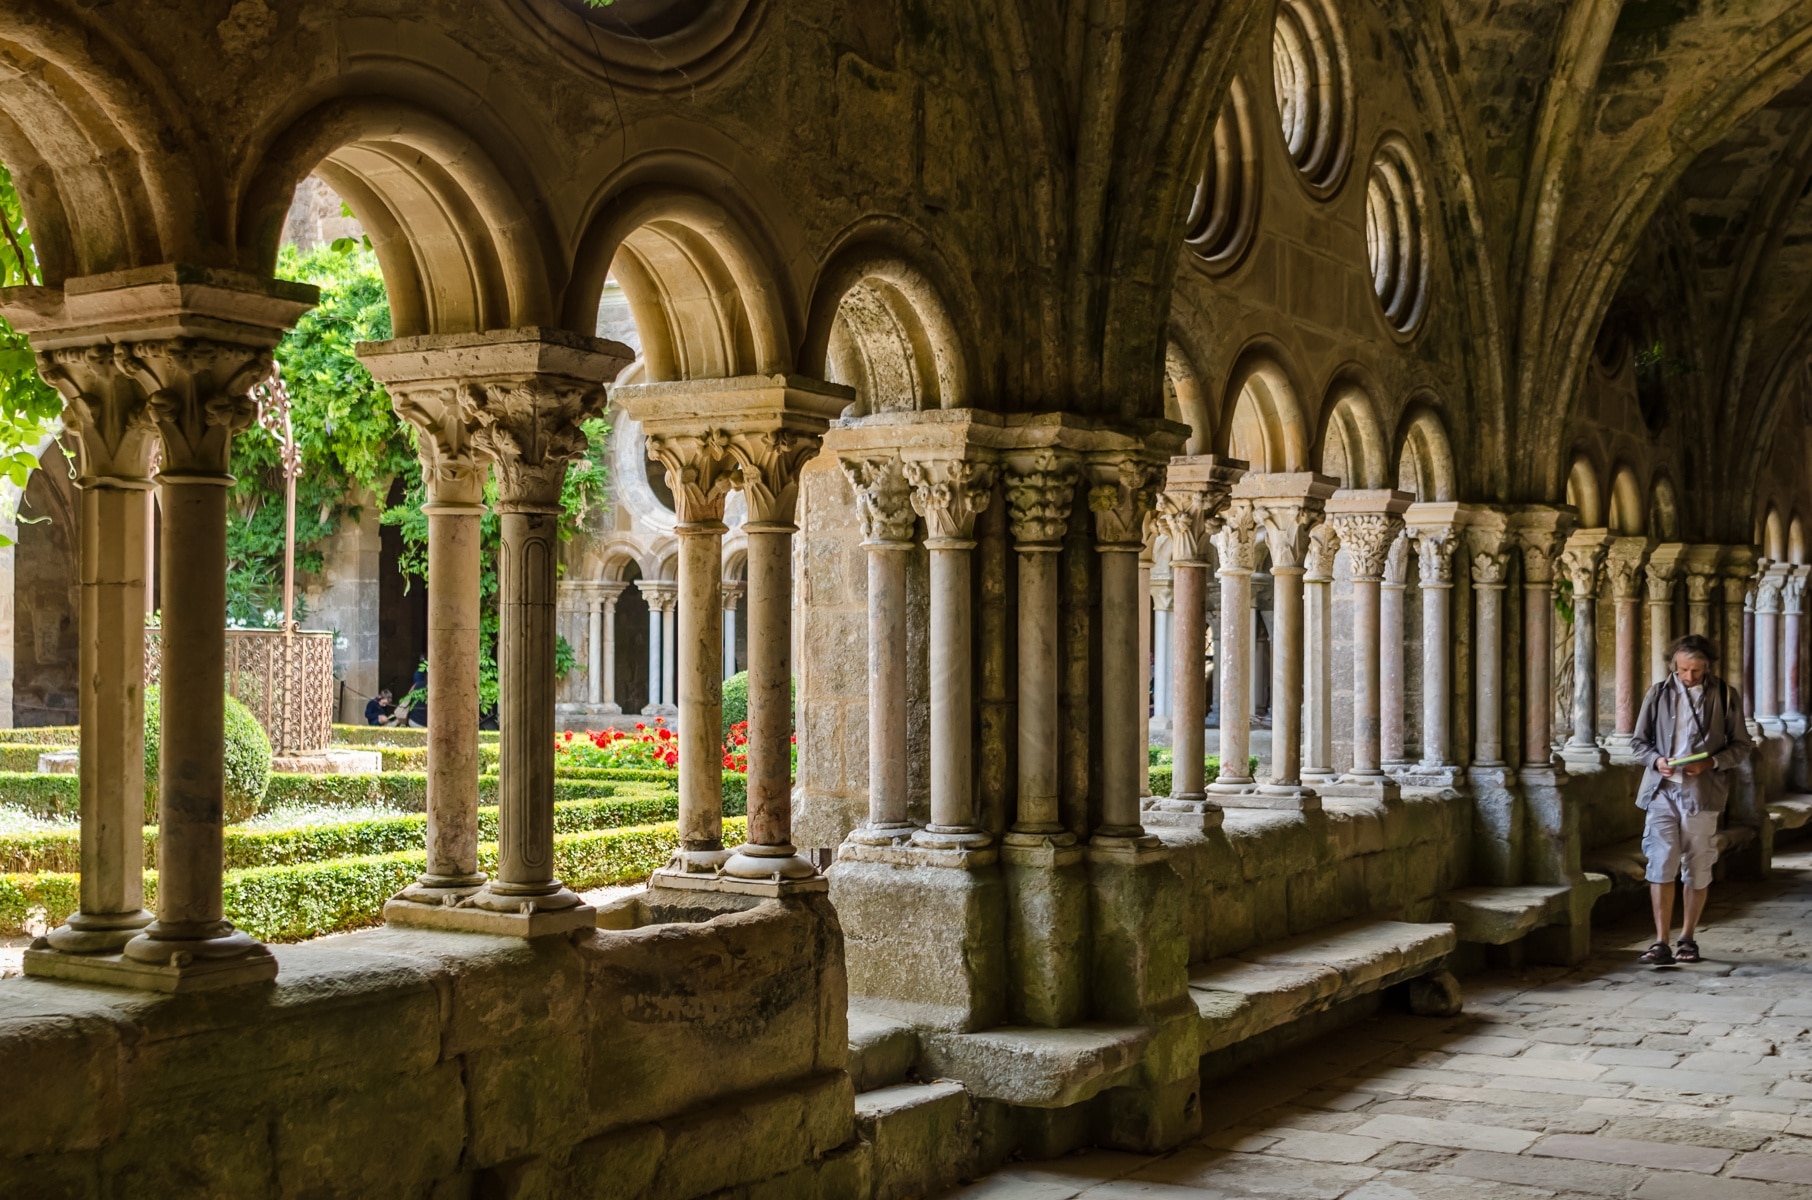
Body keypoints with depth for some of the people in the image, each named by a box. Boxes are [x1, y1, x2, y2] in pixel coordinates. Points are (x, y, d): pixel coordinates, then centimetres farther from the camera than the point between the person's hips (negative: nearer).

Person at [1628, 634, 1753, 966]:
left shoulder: (1726, 696, 3)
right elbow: (1639, 740, 10)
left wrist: (1711, 763, -12)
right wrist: (1656, 760, -11)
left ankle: (1687, 938, 23)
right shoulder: (1658, 694, 5)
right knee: (1661, 866, -8)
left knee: (1697, 870, 8)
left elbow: (1741, 745, 5)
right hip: (1661, 790, 0)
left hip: (1701, 793, 0)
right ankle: (1661, 943, -6)